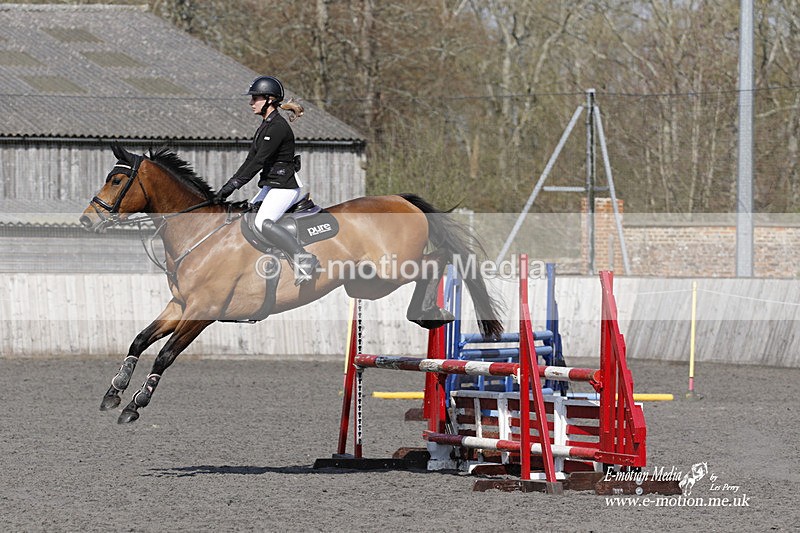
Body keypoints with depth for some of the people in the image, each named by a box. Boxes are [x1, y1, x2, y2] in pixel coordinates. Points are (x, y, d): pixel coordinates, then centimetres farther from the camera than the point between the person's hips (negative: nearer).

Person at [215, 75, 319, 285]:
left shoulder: (278, 127, -17)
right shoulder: (265, 126, 14)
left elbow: (259, 161, -22)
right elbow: (251, 160, 16)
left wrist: (234, 185, -23)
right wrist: (228, 186, 10)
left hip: (285, 186, -11)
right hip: (271, 186, 11)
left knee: (262, 222, -28)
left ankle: (304, 259, -31)